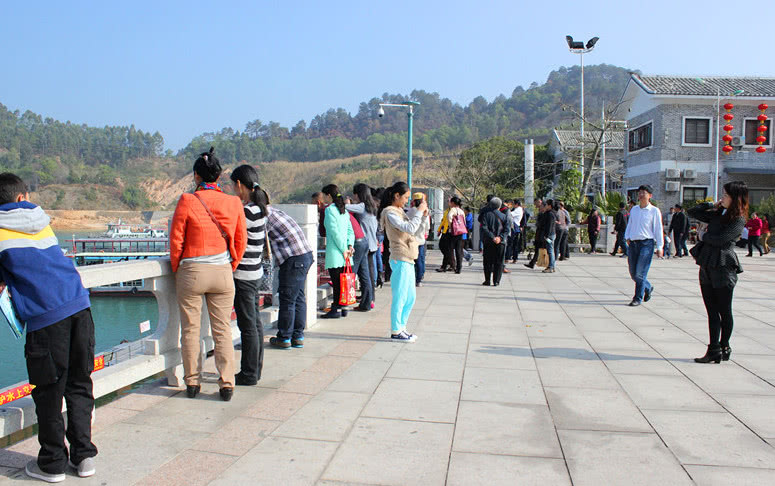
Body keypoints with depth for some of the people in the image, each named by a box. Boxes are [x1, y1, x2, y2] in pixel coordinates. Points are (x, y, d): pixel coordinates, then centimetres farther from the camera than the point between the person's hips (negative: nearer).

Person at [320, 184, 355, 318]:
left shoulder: (329, 209, -9)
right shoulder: (344, 210, 15)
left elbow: (335, 232, -15)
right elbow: (350, 230, 11)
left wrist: (343, 249, -13)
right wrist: (350, 245, 2)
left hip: (335, 252, -8)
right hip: (344, 251, 8)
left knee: (337, 282, -5)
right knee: (342, 281, 12)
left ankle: (336, 310, -2)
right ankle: (343, 308, 17)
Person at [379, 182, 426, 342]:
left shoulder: (399, 211, 17)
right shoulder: (390, 213, -13)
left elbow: (412, 229, 21)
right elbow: (410, 228, -23)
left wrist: (422, 215, 10)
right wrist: (419, 212, -13)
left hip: (408, 259, 10)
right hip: (401, 260, -10)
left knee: (410, 297, 15)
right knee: (400, 297, -4)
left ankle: (401, 327, 23)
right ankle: (396, 331, 4)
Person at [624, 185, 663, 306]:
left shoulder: (654, 211, -1)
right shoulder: (634, 209, 13)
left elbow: (658, 229, 0)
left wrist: (659, 247, -2)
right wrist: (627, 237, 7)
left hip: (646, 243, -5)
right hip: (633, 243, 5)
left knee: (640, 273, -10)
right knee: (633, 273, 8)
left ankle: (638, 298, -3)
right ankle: (648, 288, 33)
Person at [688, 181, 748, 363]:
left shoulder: (738, 221, -8)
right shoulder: (718, 215, 12)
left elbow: (719, 239, -18)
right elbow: (693, 212, 19)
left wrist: (705, 236, 1)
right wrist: (712, 205, 9)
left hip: (723, 270, -7)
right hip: (707, 268, 7)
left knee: (724, 312, 6)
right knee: (712, 313, 6)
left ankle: (724, 347, 19)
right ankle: (714, 351, 8)